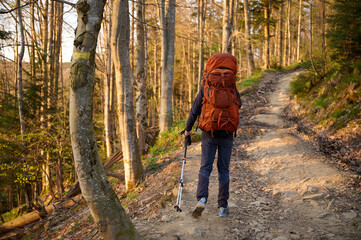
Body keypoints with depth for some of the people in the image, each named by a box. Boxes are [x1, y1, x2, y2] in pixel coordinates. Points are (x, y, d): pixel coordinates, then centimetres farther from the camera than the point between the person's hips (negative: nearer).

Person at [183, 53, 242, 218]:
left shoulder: (205, 87, -2)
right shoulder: (232, 88, 0)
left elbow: (194, 110, 1)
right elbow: (239, 105, 17)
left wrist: (187, 129, 13)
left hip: (209, 134, -1)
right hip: (227, 134, 1)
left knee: (205, 168, 5)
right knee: (223, 169, 9)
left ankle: (202, 198, -16)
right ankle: (223, 207, 11)